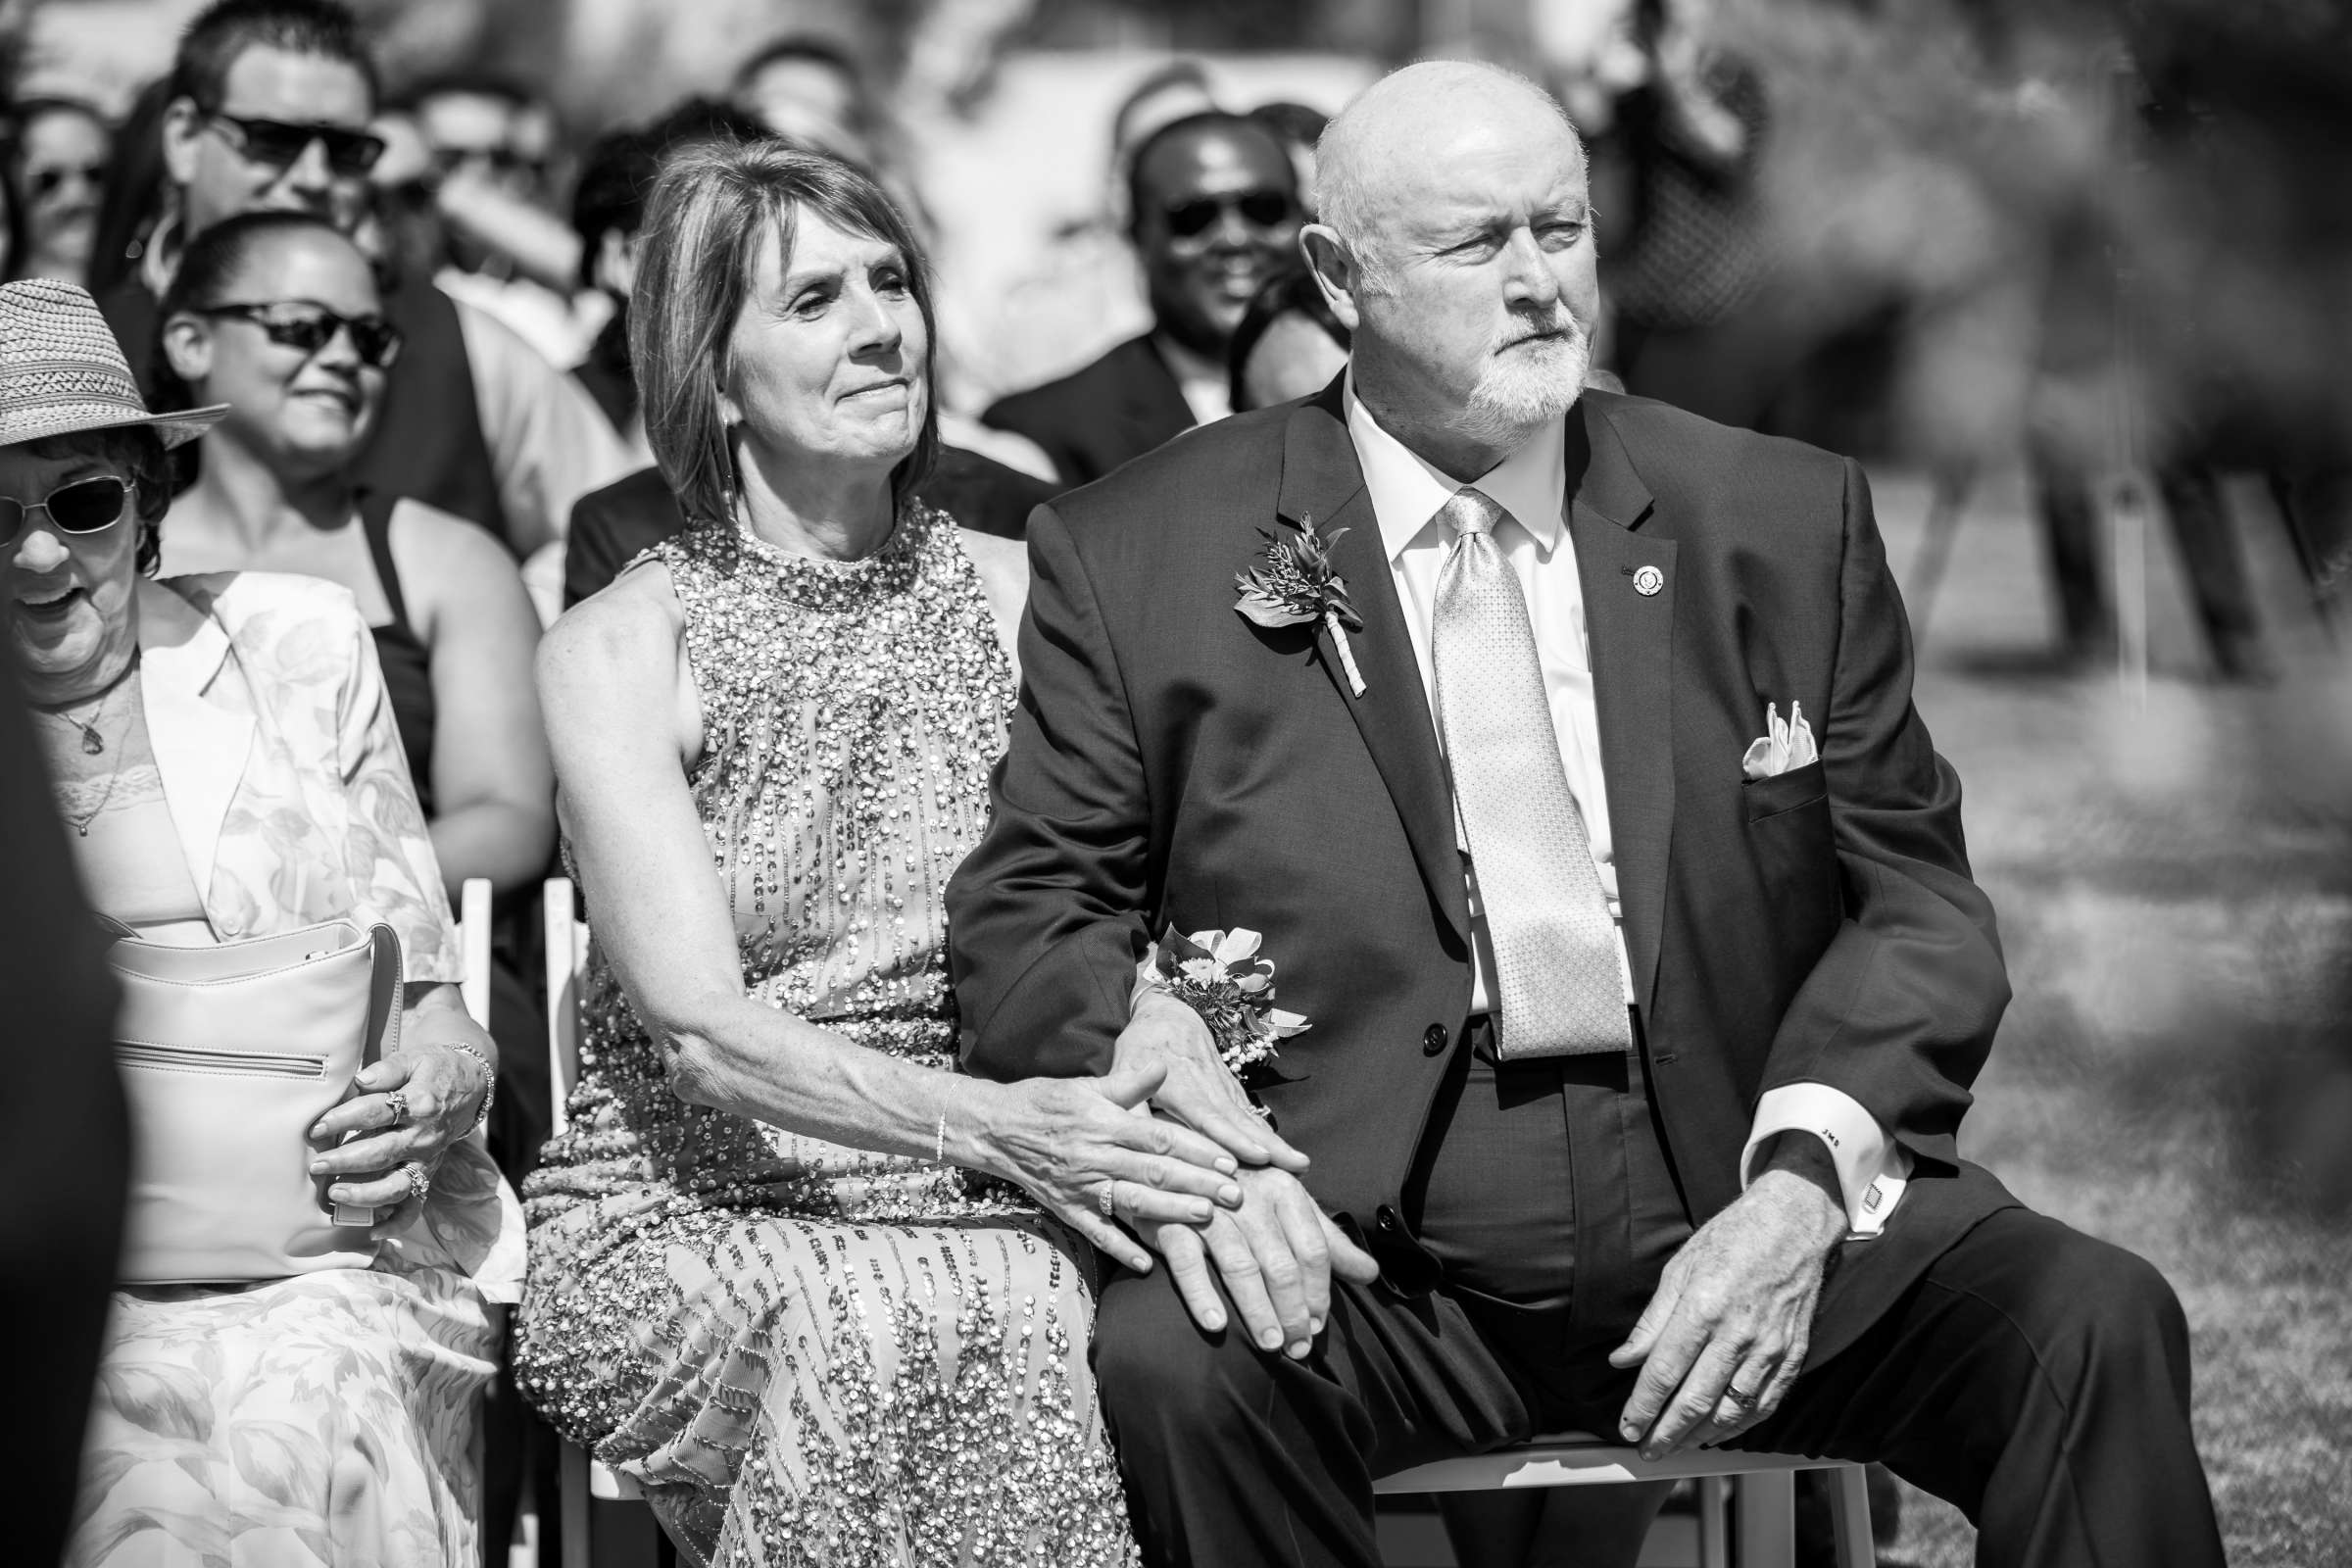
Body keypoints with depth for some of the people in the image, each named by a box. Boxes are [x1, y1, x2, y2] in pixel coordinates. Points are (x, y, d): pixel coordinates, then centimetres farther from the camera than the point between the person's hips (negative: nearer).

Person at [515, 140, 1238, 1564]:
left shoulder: (1018, 598, 9)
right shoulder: (618, 649, 0)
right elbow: (699, 1025, -11)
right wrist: (990, 1127, -26)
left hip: (977, 1224, 3)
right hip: (693, 1218, -2)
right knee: (869, 1338, -35)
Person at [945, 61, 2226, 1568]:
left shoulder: (1786, 521, 10)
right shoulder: (1143, 562, 5)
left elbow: (1917, 899, 8)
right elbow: (1029, 916, 6)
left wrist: (1802, 1184, -11)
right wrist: (1167, 1107, -17)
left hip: (1745, 1233, 1)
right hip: (1368, 1265, -1)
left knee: (2094, 1323, -24)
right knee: (1169, 1358, -33)